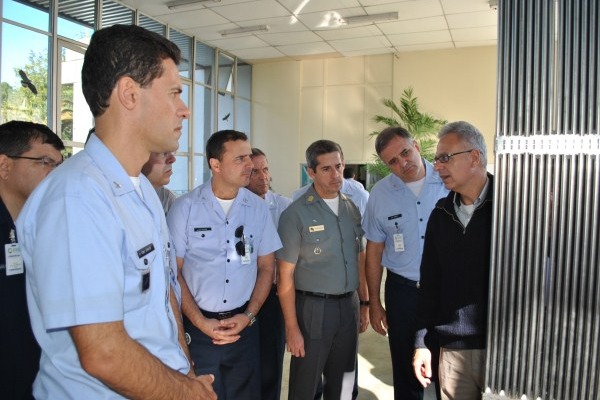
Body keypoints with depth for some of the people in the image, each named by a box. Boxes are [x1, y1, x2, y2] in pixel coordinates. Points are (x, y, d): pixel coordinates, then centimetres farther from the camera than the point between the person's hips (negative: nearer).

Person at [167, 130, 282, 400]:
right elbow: (173, 271, -3)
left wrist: (249, 315, -4)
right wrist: (200, 321, -10)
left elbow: (266, 267, 6)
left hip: (244, 325, 3)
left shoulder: (258, 208, 1)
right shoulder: (185, 208, -7)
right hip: (198, 326, -2)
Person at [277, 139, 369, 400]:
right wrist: (292, 328, -14)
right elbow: (285, 276, -12)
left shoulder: (352, 209, 6)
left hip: (349, 306, 5)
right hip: (313, 308, -5)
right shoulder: (296, 214, -12)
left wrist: (364, 304, 10)